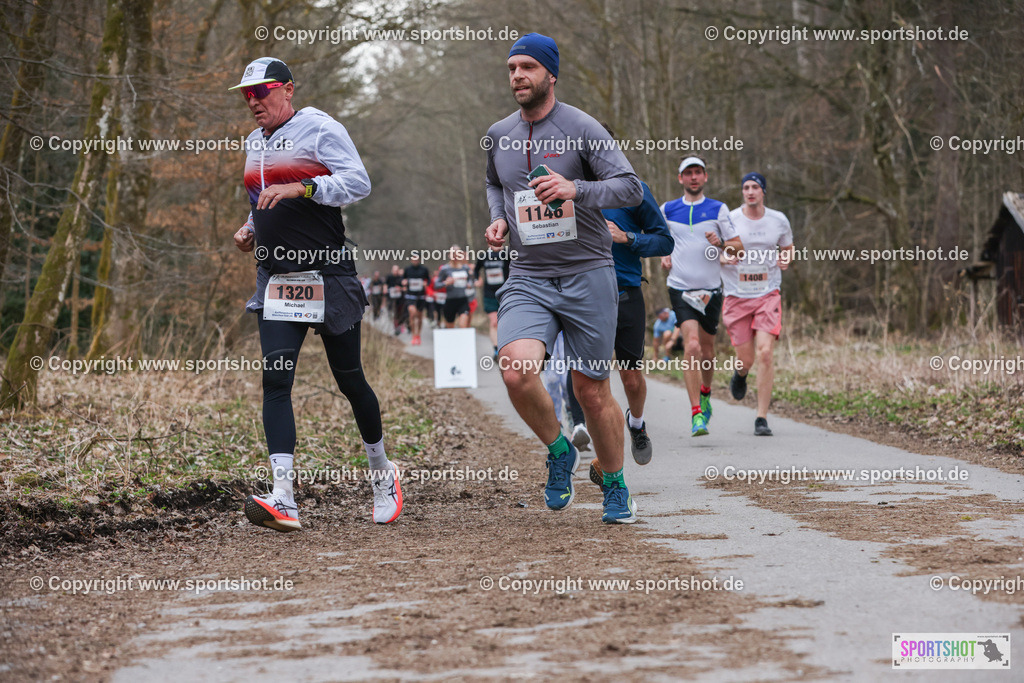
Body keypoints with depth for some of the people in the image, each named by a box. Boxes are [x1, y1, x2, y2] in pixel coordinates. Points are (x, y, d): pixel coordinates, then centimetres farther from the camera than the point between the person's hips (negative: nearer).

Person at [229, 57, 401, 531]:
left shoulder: (319, 128, -6)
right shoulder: (255, 142, 17)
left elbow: (358, 182, -17)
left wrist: (300, 188, -27)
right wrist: (250, 230, 11)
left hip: (328, 276, -6)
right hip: (276, 277, 6)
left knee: (349, 380, 4)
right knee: (275, 381, -10)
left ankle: (381, 473, 29)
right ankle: (283, 500, -19)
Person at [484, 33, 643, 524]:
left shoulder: (582, 128, -7)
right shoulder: (498, 136, 8)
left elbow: (630, 187, -12)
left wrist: (575, 189, -28)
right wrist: (498, 219, 8)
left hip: (587, 275, -3)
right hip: (528, 277, 3)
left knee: (592, 392, 3)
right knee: (516, 372, -22)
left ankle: (614, 486, 26)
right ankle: (559, 452, 5)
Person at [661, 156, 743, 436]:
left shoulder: (718, 209, 3)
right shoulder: (667, 210, 6)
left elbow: (739, 246, 4)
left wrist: (721, 243, -16)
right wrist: (664, 256, 3)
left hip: (711, 288, 1)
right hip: (681, 288, -1)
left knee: (706, 351, 11)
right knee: (691, 346, -18)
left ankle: (705, 395, 40)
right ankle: (696, 414, -19)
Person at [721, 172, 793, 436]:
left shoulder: (779, 220, 4)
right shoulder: (728, 220, -2)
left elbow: (787, 248, 23)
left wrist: (785, 259, 0)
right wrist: (724, 258, -14)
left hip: (768, 295, 0)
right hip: (736, 296, 0)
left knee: (765, 352, -17)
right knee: (746, 359, 2)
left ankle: (762, 418, -10)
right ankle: (740, 374, 43)